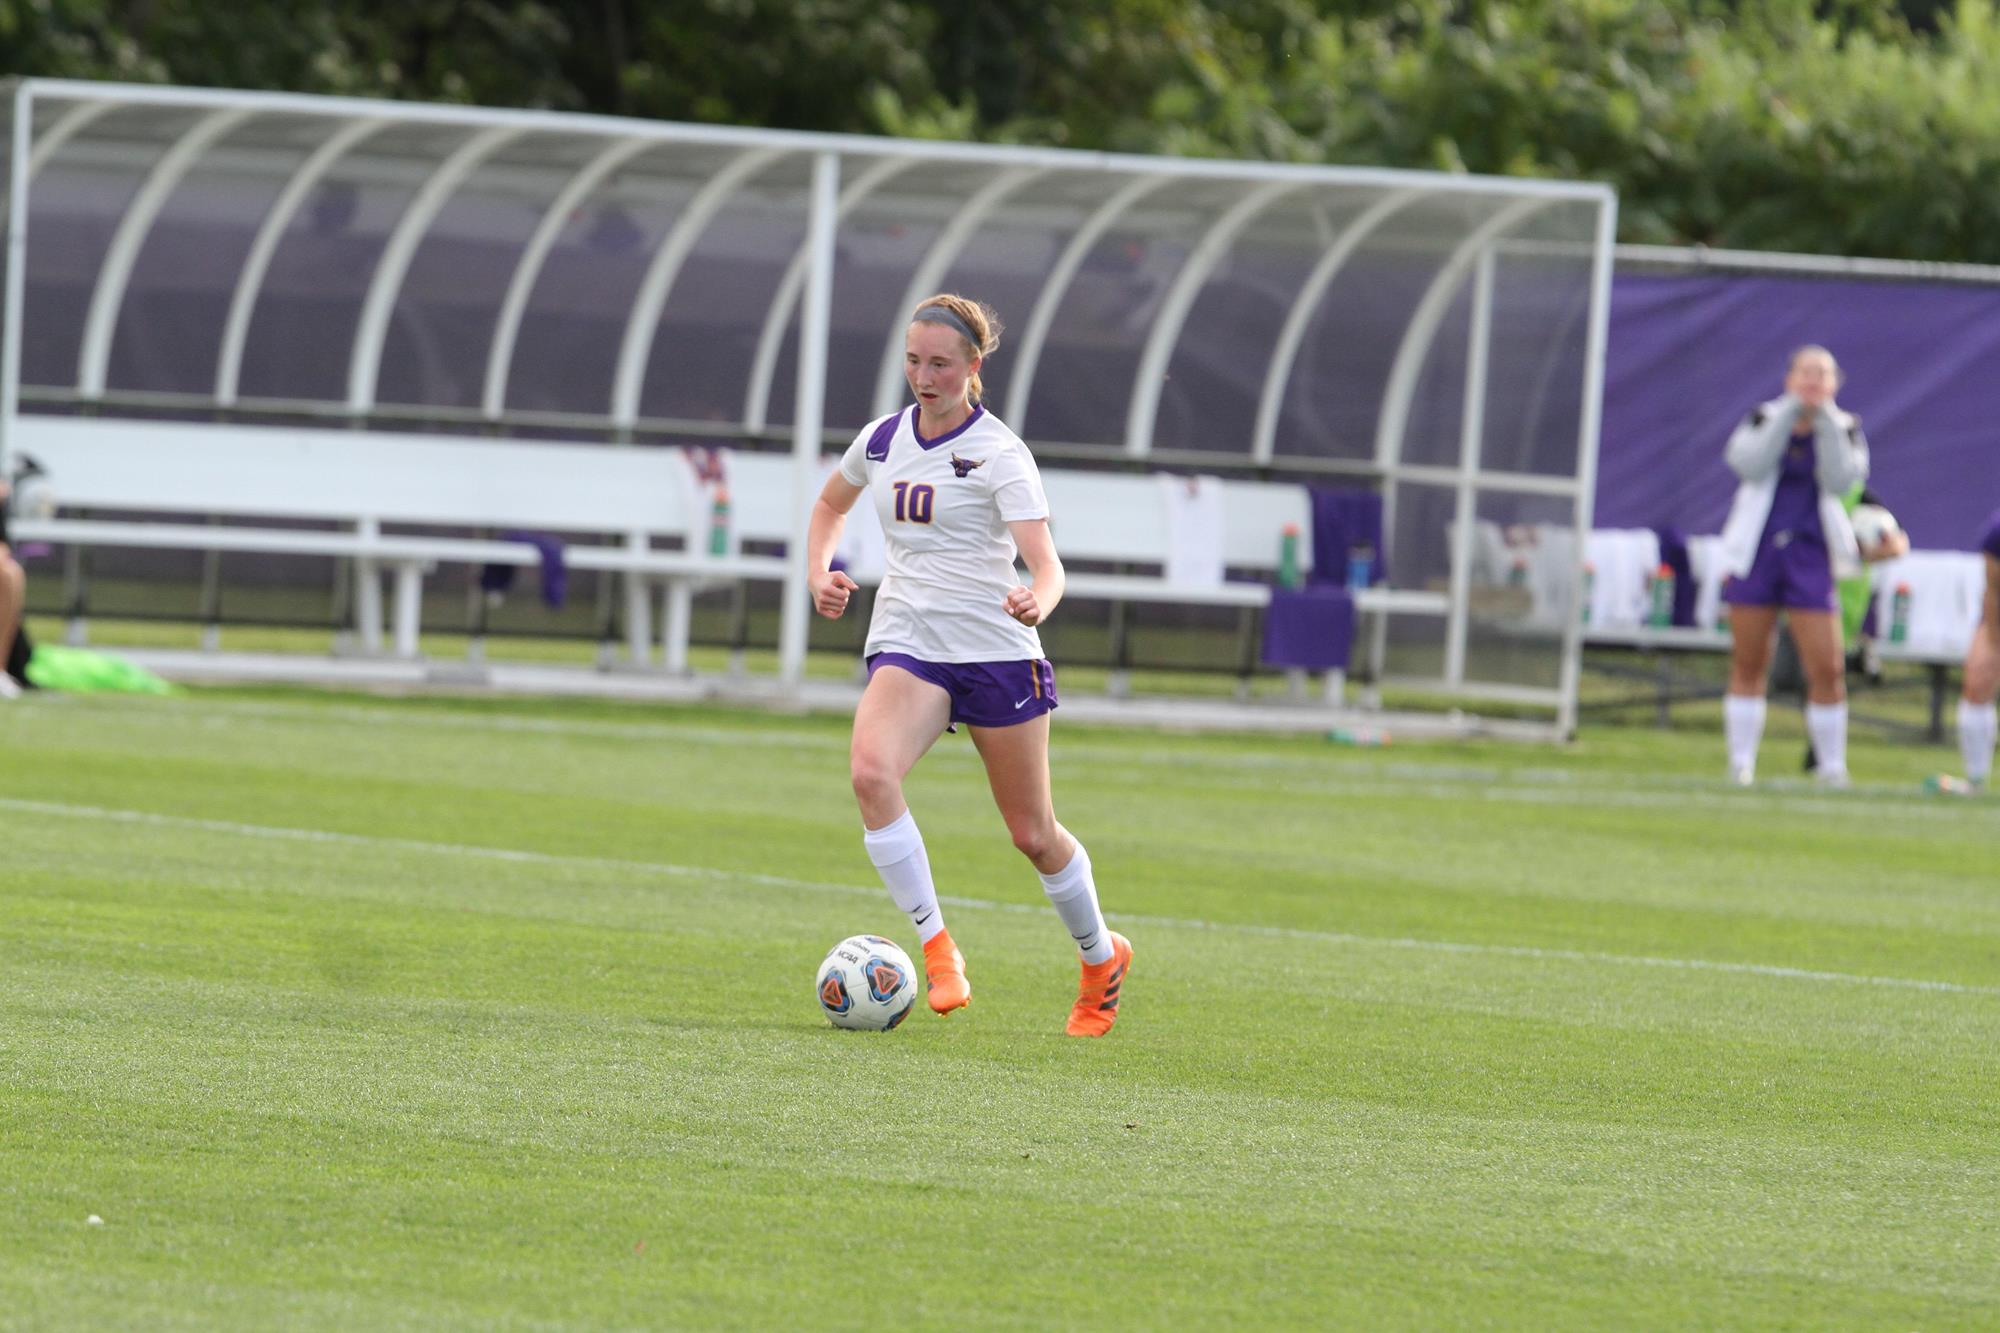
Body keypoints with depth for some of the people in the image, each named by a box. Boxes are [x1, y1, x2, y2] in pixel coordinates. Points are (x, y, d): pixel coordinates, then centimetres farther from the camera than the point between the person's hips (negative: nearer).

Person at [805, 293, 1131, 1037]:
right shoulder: (882, 440, 8)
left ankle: (1101, 957, 33)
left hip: (995, 648, -3)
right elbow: (829, 507, 29)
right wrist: (819, 576, 10)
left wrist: (1037, 602, -40)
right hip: (906, 644, 3)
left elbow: (1047, 564, -16)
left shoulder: (999, 453, -7)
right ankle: (936, 948, -23)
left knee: (1033, 834, 5)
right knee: (870, 770, -29)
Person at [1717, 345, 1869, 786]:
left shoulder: (1845, 431, 5)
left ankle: (1832, 766, 3)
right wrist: (1791, 412, -15)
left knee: (1827, 668, -8)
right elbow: (1751, 465, -15)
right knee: (1749, 665, 3)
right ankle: (1741, 762, 10)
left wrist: (1826, 420, -15)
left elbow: (1840, 480, -12)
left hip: (1811, 559, 0)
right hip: (1755, 552, 0)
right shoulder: (1764, 421, 5)